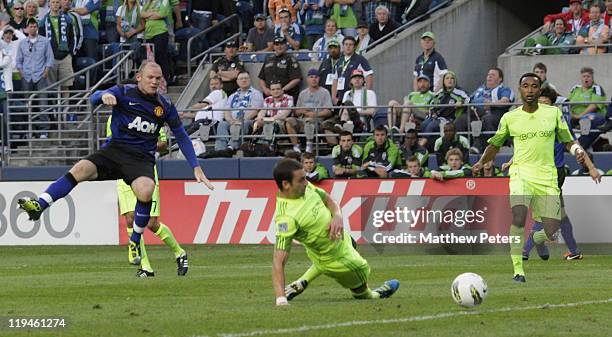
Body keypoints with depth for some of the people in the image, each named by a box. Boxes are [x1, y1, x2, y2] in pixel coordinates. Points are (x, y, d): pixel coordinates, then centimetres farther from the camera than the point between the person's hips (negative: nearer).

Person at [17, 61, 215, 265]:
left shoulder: (165, 106, 7)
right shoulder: (124, 93, 1)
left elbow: (182, 137, 16)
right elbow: (94, 99, -15)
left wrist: (196, 168, 11)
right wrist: (104, 96, -40)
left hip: (142, 158, 0)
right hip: (115, 150, 0)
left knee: (146, 191, -32)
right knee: (81, 169, -28)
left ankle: (135, 241, -10)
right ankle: (39, 206, -34)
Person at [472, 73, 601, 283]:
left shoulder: (553, 113, 6)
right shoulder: (510, 118, 6)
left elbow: (568, 142, 12)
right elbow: (495, 144, 18)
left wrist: (579, 152, -5)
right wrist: (481, 163, 2)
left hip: (547, 177, 1)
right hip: (521, 173, -1)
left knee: (551, 231, -4)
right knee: (519, 215, -29)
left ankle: (536, 238, 35)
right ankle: (517, 269, -22)